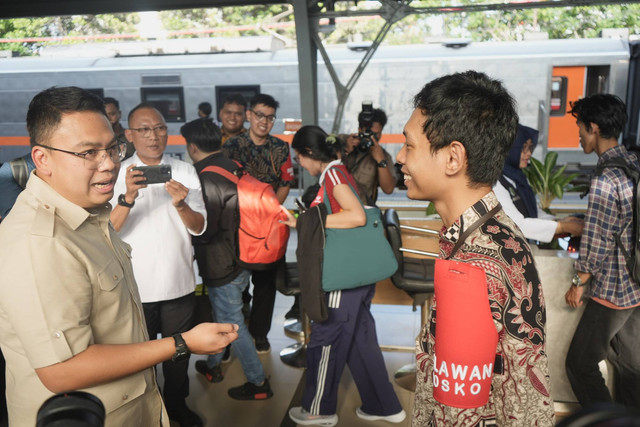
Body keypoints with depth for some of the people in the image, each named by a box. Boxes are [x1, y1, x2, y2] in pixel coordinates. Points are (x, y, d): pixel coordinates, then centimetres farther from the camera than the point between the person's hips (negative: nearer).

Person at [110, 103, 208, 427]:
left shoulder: (185, 171, 1)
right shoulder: (117, 174, -5)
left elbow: (199, 227, -5)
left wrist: (181, 204, -24)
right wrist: (128, 198, -32)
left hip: (179, 284, 2)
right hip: (135, 287, -2)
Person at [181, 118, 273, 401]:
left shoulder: (207, 179, -23)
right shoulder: (235, 168, 2)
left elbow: (203, 231, -21)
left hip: (222, 266, -9)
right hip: (240, 258, 9)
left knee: (232, 325, 5)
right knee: (222, 316, 24)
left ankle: (258, 383, 15)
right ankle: (213, 366, 42)